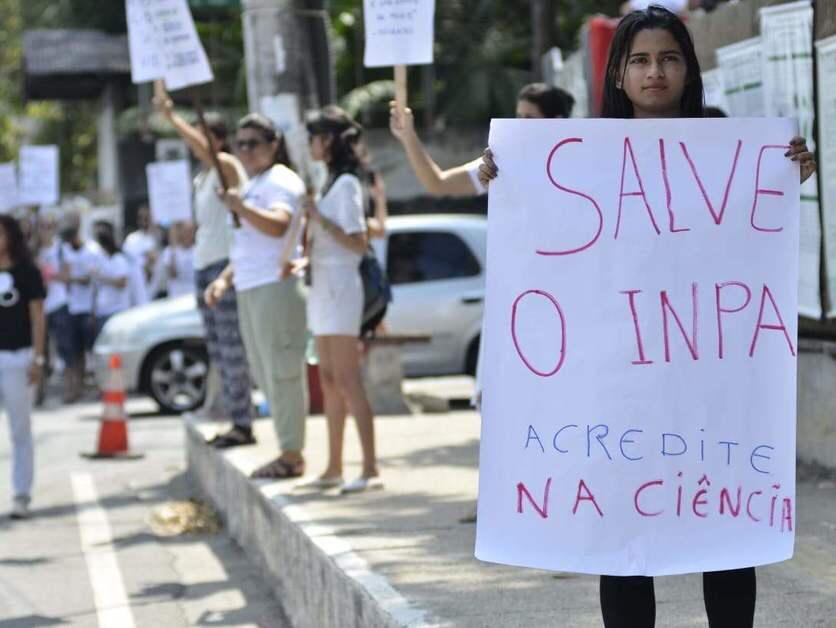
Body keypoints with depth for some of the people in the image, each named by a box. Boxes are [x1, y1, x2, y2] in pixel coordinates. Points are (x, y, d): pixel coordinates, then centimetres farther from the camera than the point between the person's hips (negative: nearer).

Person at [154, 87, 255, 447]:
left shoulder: (227, 167, -7)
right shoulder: (201, 178, 19)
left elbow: (204, 149, -28)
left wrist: (171, 117, -33)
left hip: (226, 266, -9)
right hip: (204, 266, 9)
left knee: (232, 349, -10)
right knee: (217, 352, 9)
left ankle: (243, 426, -9)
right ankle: (236, 422, 13)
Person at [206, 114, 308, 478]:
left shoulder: (281, 181, -8)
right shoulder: (252, 186, 23)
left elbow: (277, 226, -25)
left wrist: (241, 207, -37)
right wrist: (225, 279, 18)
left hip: (276, 287, -10)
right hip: (249, 290, 10)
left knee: (282, 373, -9)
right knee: (265, 375, 11)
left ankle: (292, 455, -6)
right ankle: (289, 453, 17)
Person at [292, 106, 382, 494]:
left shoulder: (346, 184, -12)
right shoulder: (331, 182, 17)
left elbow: (358, 244, -18)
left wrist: (319, 219, -22)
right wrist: (303, 262, 9)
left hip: (339, 289, -10)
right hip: (323, 288, 10)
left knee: (347, 381, -11)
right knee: (329, 382, 11)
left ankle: (370, 469, -12)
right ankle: (334, 468, 15)